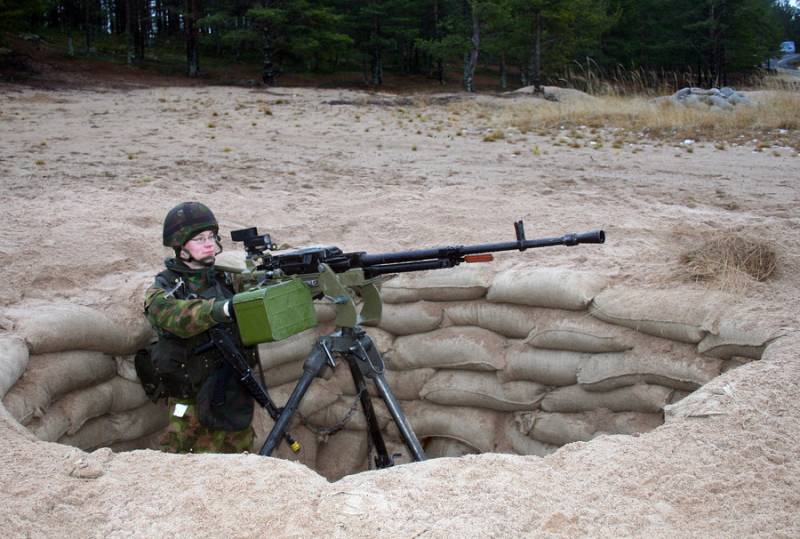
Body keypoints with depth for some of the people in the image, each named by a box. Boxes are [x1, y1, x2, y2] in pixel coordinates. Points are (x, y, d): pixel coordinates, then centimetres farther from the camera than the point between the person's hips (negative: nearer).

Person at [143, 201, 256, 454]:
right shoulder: (161, 291, -8)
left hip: (237, 396, 5)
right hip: (194, 407, -4)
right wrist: (224, 308, -46)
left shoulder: (225, 279, 8)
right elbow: (180, 317, -28)